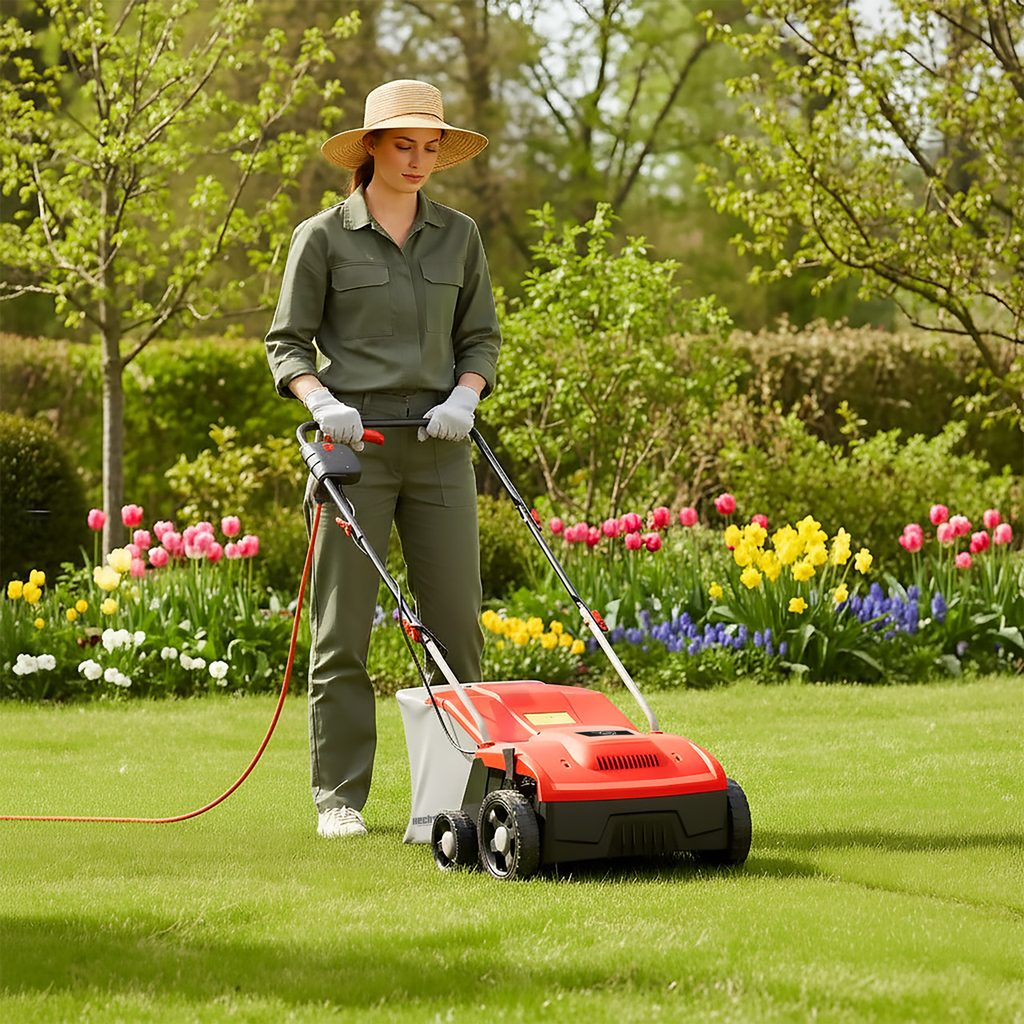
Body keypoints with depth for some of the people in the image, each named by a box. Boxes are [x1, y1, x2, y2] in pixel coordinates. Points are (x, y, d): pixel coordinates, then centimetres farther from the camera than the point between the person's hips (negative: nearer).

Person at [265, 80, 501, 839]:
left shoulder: (458, 237, 10)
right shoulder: (323, 238, 1)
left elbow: (481, 337, 14)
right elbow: (287, 344, 3)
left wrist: (464, 397, -6)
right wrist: (323, 402, -15)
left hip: (437, 444, 3)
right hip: (354, 441, -3)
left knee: (456, 620, 0)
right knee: (343, 627, -1)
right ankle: (340, 797, 5)